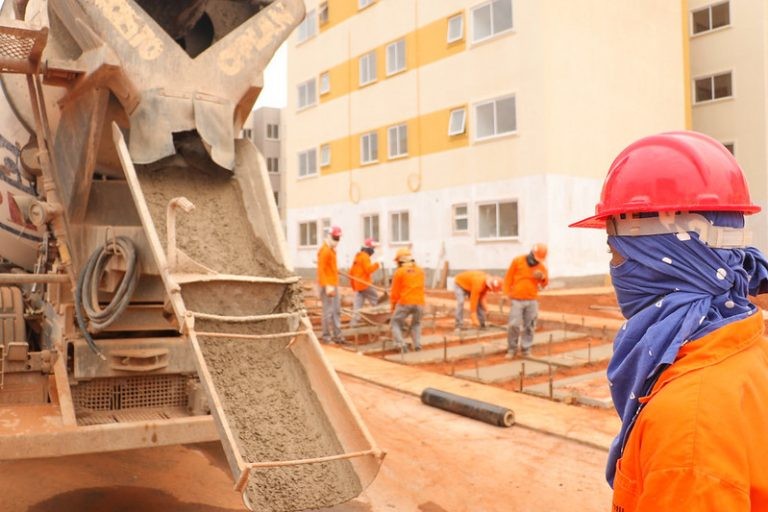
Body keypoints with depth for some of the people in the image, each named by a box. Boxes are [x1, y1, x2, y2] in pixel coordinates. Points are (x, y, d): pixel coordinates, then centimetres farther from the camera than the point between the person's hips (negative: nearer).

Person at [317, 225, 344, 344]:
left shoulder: (332, 249, 17)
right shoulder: (324, 250, -14)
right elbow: (321, 270, -19)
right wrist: (327, 286, -24)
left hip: (334, 285, 10)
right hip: (327, 286, -10)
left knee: (337, 311, 12)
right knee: (328, 311, -6)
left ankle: (337, 335, 18)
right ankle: (326, 336, 2)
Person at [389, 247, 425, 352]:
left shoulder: (399, 272, -1)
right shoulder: (420, 271, 13)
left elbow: (395, 292, 2)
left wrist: (393, 305, 14)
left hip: (404, 303, -4)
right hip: (419, 303, 4)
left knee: (395, 323, 12)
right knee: (416, 324, 25)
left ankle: (401, 344, -7)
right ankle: (417, 344, 7)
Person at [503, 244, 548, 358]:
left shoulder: (542, 266, 5)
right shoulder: (517, 261, -3)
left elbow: (545, 284, 10)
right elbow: (508, 278, 2)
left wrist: (542, 277, -12)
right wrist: (507, 293, -3)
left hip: (532, 301, 3)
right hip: (517, 300, -3)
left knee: (529, 327, 4)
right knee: (513, 325, -8)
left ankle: (526, 350, 16)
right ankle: (512, 349, 7)